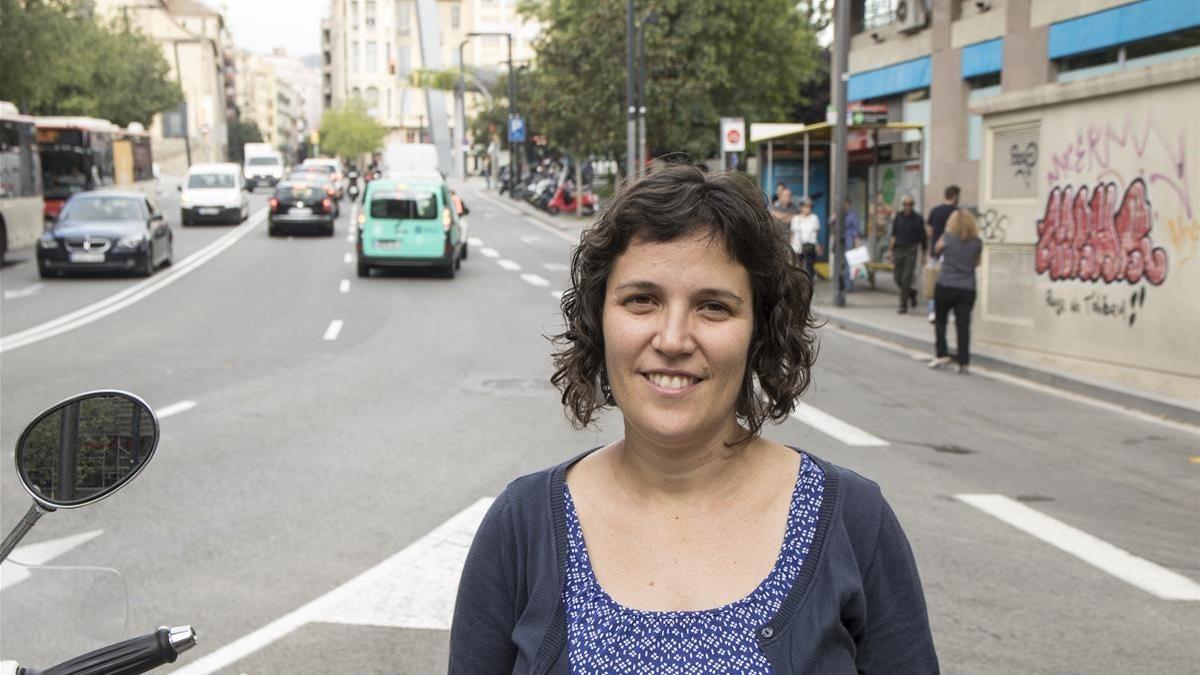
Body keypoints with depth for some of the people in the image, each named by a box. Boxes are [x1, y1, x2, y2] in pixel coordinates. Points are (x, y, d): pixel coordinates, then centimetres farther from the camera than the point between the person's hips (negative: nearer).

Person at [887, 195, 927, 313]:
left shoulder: (917, 219, -3)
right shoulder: (898, 217, 5)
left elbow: (922, 238, 0)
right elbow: (893, 235, 9)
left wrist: (923, 255, -1)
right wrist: (890, 250, 3)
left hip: (911, 251, -4)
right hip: (898, 250, 4)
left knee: (906, 278, -8)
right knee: (897, 277, 5)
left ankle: (903, 306, -3)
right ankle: (911, 292, 32)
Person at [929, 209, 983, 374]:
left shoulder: (947, 238, -5)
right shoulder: (977, 242, 0)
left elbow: (936, 250, 15)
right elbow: (977, 263, 13)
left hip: (945, 287, -2)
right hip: (967, 289, 2)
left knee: (940, 321, 16)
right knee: (963, 324, 2)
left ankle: (942, 355, 11)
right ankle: (963, 362, -1)